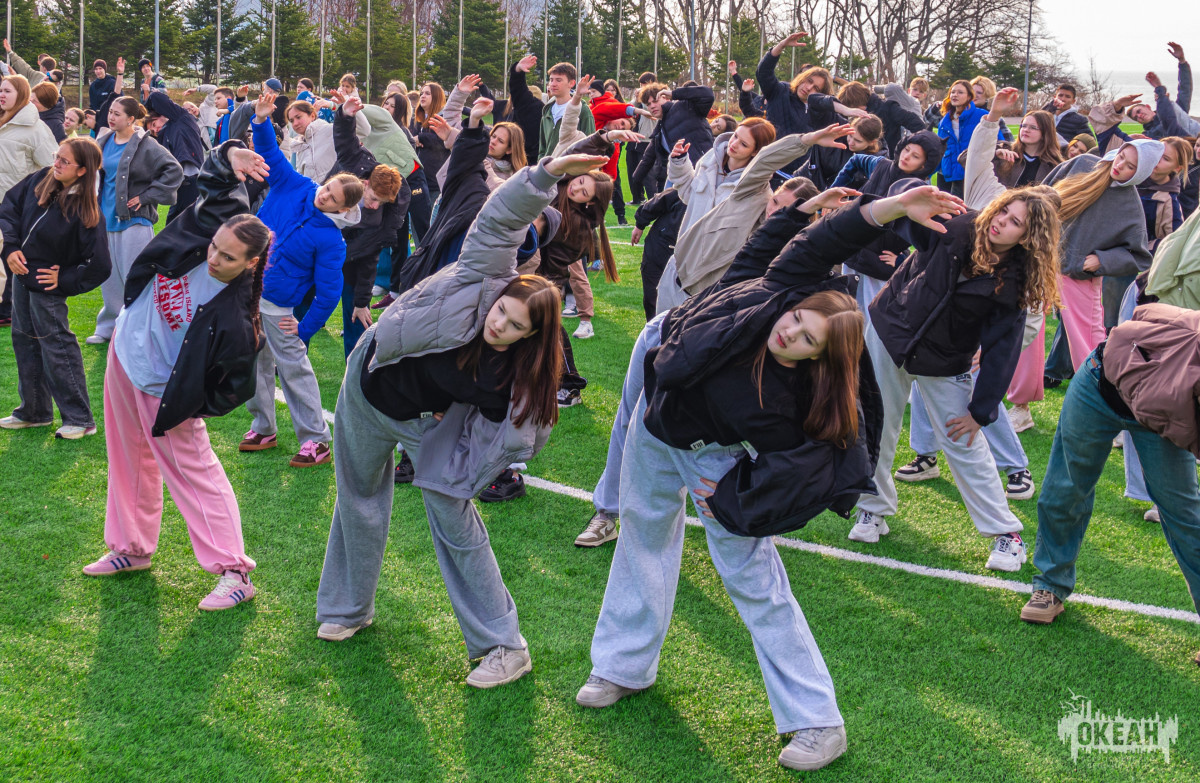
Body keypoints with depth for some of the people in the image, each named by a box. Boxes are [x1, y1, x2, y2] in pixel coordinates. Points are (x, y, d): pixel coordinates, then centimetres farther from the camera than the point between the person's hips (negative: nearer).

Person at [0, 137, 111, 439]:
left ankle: (80, 419, 10)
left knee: (56, 347, -2)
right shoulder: (40, 181, -7)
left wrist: (65, 280, -14)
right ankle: (34, 411, 32)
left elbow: (99, 266, -21)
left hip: (47, 286, -7)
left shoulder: (85, 211, -23)